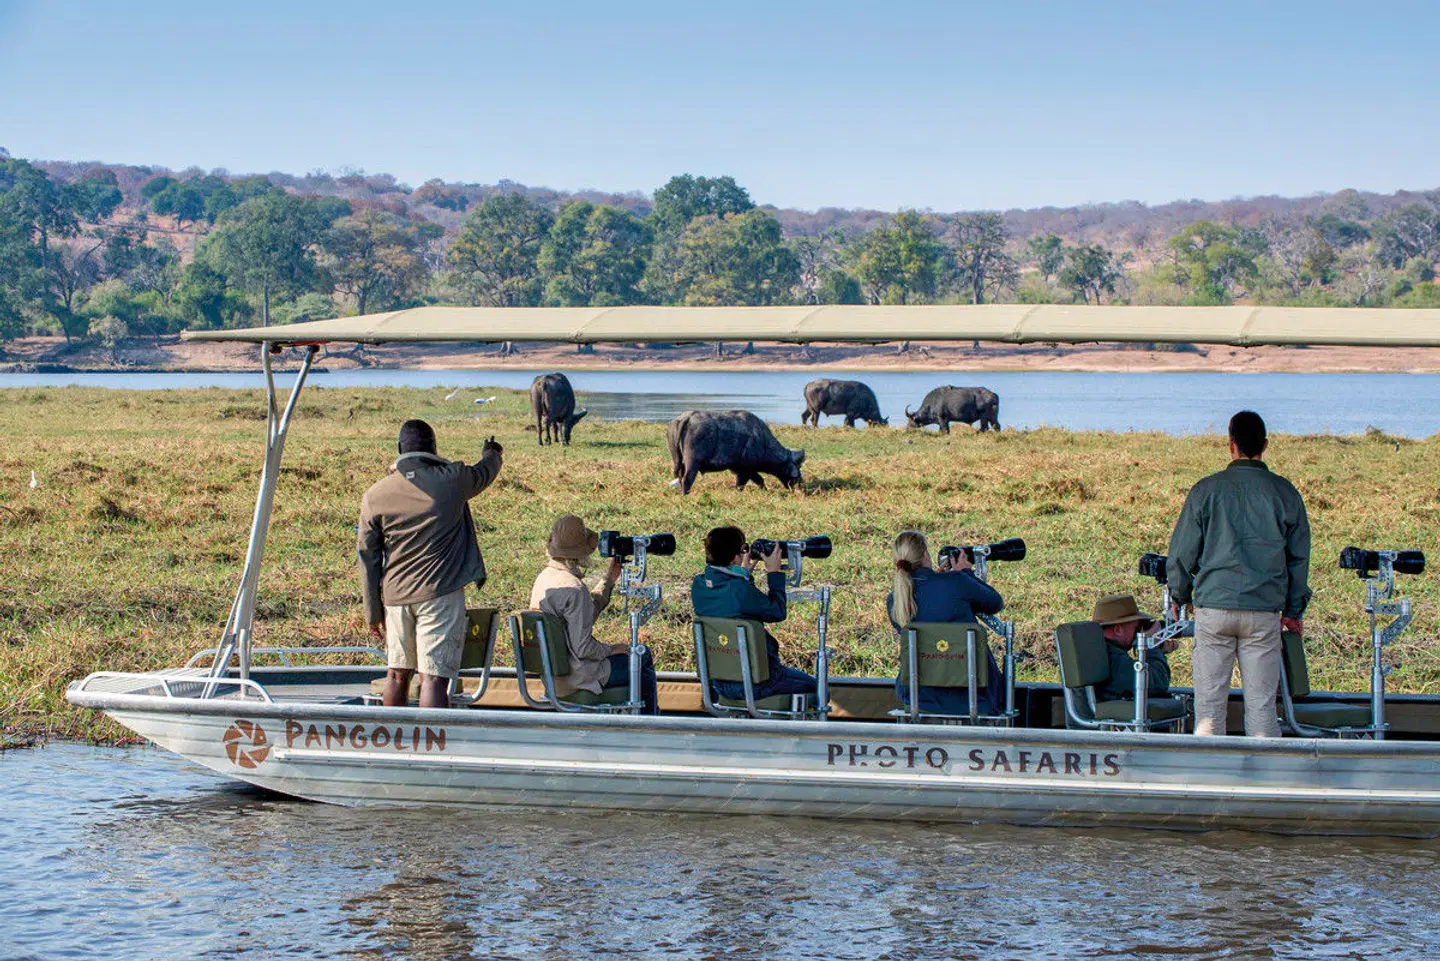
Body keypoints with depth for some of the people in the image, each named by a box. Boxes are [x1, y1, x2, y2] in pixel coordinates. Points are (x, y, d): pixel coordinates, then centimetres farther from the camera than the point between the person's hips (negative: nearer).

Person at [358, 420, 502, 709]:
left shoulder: (375, 496, 2)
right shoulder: (453, 479, -3)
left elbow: (368, 559, 7)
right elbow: (485, 472, 21)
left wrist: (374, 611, 16)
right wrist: (492, 453, 46)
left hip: (395, 597, 3)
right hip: (440, 593, -3)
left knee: (397, 673, 16)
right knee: (433, 675, -8)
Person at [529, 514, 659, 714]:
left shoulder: (545, 577, 5)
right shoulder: (574, 589, -25)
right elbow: (583, 648, -25)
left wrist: (608, 581, 17)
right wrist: (610, 649, -6)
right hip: (575, 678, -9)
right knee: (643, 660, 9)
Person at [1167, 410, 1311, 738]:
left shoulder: (1207, 490, 0)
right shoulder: (1284, 492, 4)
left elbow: (1182, 552, 5)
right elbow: (1299, 556, 12)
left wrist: (1179, 597, 21)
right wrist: (1293, 610, 22)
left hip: (1213, 606, -1)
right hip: (1265, 611, 1)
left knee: (1209, 703, 3)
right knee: (1261, 704, 3)